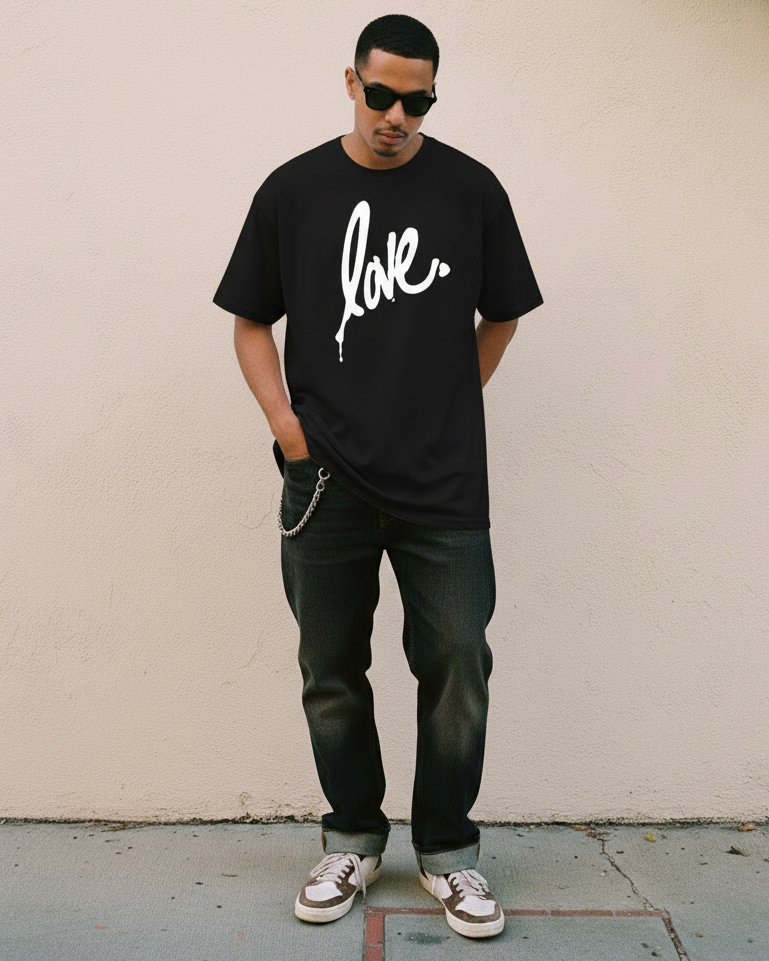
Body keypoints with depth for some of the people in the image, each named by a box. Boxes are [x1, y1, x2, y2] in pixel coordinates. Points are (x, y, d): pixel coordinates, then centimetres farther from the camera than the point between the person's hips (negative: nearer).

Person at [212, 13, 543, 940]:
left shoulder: (470, 189, 4)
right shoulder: (293, 190, 5)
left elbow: (500, 315, 13)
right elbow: (251, 319, 10)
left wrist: (446, 407, 5)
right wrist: (282, 417, -3)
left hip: (444, 485, 0)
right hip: (325, 482, 1)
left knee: (457, 669, 2)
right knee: (332, 674, 10)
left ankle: (447, 849, 23)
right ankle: (353, 840, 30)